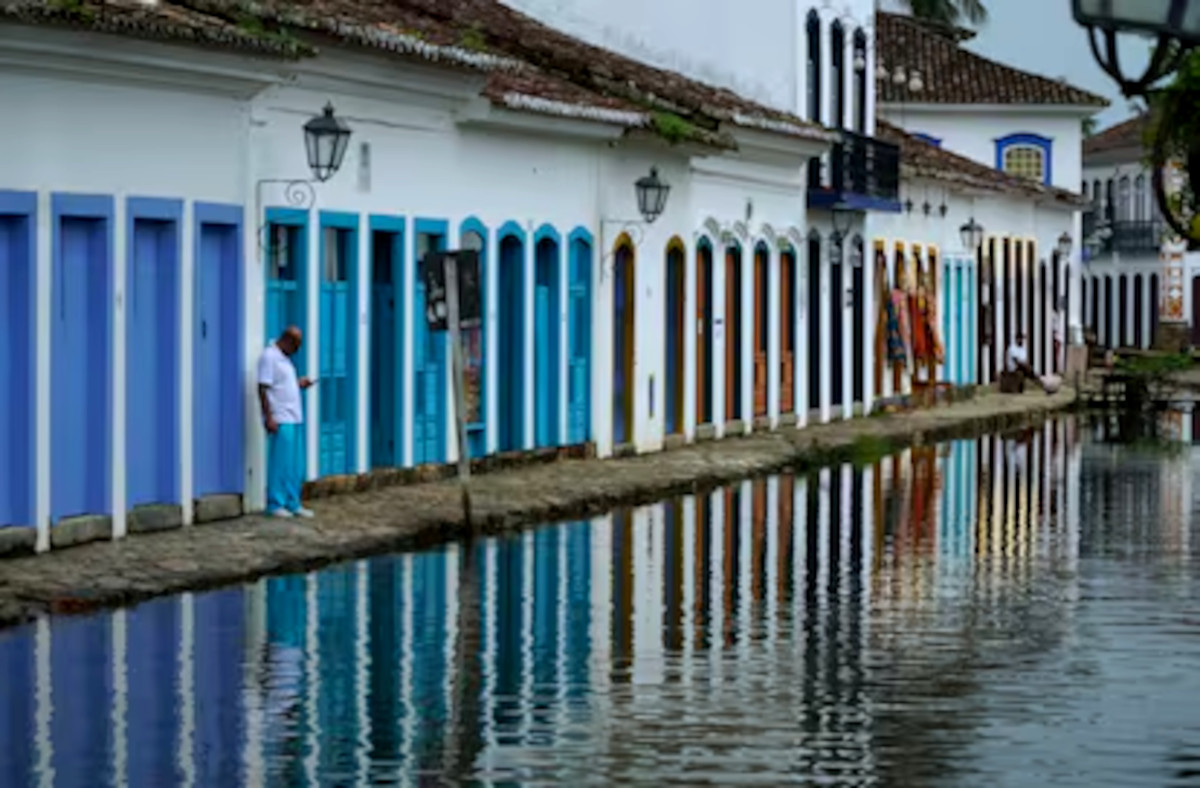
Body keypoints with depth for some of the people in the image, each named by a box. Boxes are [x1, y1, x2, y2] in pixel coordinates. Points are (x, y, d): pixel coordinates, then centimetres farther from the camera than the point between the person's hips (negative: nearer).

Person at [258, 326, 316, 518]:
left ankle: (293, 504, 15)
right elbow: (263, 388, -16)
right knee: (280, 464, -5)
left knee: (296, 467, 10)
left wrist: (299, 384, 10)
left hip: (294, 419, 9)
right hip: (280, 421, -9)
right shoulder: (269, 356, -10)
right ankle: (275, 505, 1)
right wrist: (268, 417, -20)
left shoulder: (284, 358, 18)